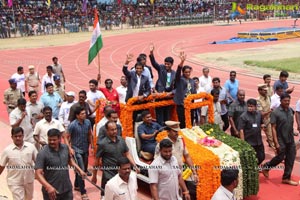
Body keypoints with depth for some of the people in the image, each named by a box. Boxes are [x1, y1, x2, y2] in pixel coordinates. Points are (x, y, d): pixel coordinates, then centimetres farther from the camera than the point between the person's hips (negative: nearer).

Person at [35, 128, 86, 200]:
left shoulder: (65, 148, 0)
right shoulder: (42, 154, -15)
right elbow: (38, 174, -21)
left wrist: (79, 170, 15)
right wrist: (48, 187, -33)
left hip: (67, 190, 4)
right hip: (51, 191, -4)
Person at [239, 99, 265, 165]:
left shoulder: (259, 114, 2)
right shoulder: (243, 116, -15)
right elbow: (241, 130, -15)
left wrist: (262, 125, -5)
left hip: (259, 141, 5)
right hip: (249, 143, -5)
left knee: (261, 157, 14)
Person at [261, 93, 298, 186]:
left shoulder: (291, 110, 4)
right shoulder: (276, 112, -13)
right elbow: (273, 128, -14)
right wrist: (276, 143, -17)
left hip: (290, 140, 6)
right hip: (281, 140, -6)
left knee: (290, 159, 8)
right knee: (280, 157, 2)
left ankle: (286, 178, 20)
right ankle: (266, 166, 27)